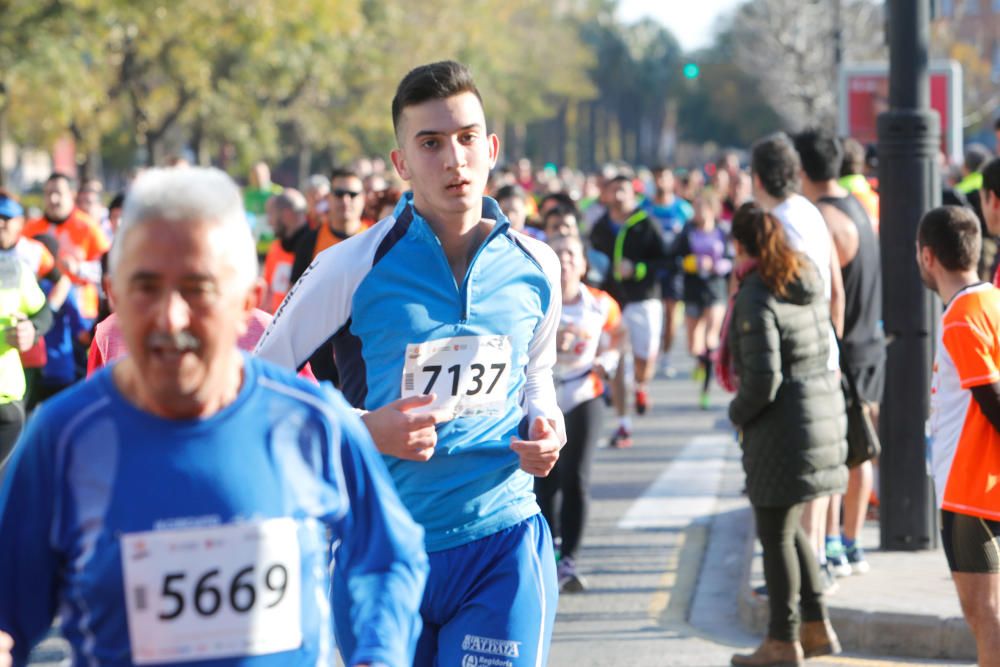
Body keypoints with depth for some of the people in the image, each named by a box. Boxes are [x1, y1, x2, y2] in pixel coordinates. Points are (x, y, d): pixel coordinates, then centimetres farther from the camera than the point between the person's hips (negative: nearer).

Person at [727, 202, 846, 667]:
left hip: (783, 422, -8)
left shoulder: (755, 297, -18)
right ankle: (817, 628, 21)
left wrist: (738, 412, -6)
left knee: (775, 533, 3)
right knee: (788, 526, 20)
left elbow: (763, 378, -22)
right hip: (825, 410, 8)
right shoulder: (808, 282, 7)